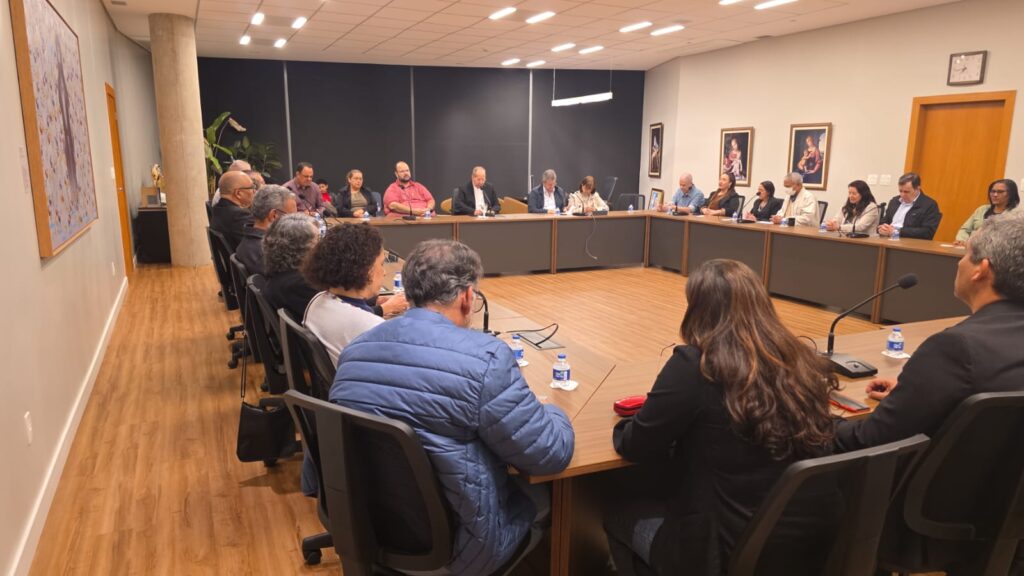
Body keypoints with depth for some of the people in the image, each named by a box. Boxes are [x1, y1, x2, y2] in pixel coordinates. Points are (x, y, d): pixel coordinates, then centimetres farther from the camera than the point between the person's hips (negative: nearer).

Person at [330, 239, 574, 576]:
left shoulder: (353, 351, -4)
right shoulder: (485, 358, -24)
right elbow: (552, 455, -16)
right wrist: (553, 413, 6)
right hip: (449, 548, -6)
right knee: (542, 492, 21)